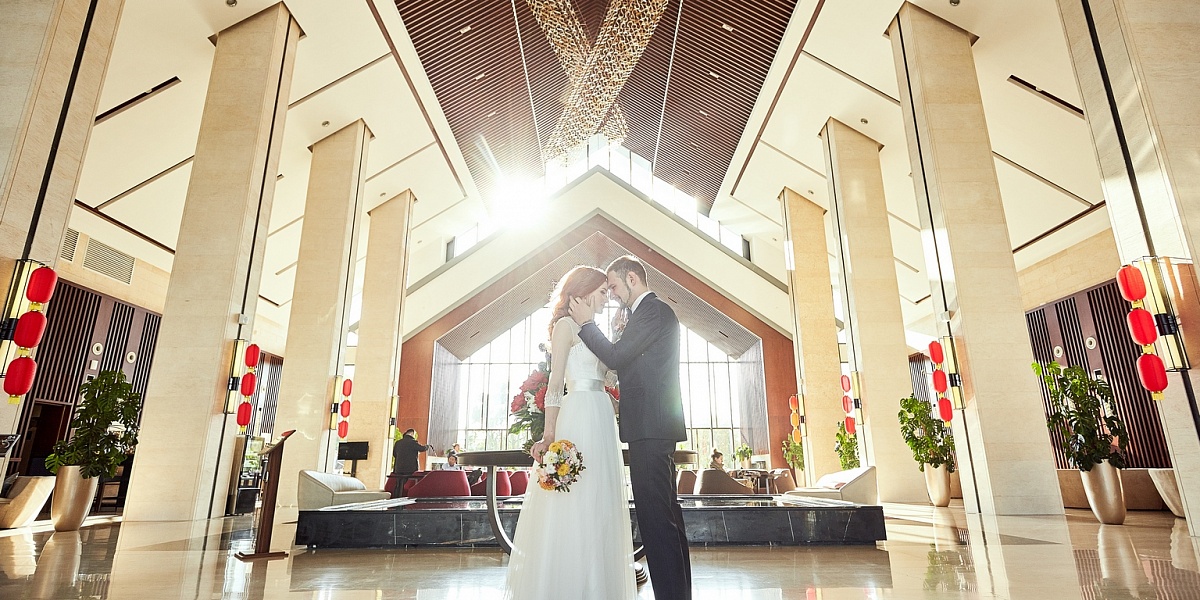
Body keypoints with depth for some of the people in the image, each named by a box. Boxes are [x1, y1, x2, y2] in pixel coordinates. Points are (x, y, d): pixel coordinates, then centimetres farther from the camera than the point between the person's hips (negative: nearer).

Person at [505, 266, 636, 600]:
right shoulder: (566, 325, -4)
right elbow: (555, 384, -12)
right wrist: (549, 434, -18)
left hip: (601, 421, 9)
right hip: (579, 418, -9)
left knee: (599, 507, 10)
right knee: (574, 505, -6)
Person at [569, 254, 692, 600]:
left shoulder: (653, 310, -9)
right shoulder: (653, 311, 22)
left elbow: (616, 357, -15)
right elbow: (625, 360, 24)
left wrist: (586, 323, -4)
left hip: (650, 427, -11)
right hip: (656, 427, 11)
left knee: (655, 515, -9)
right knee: (666, 513, 15)